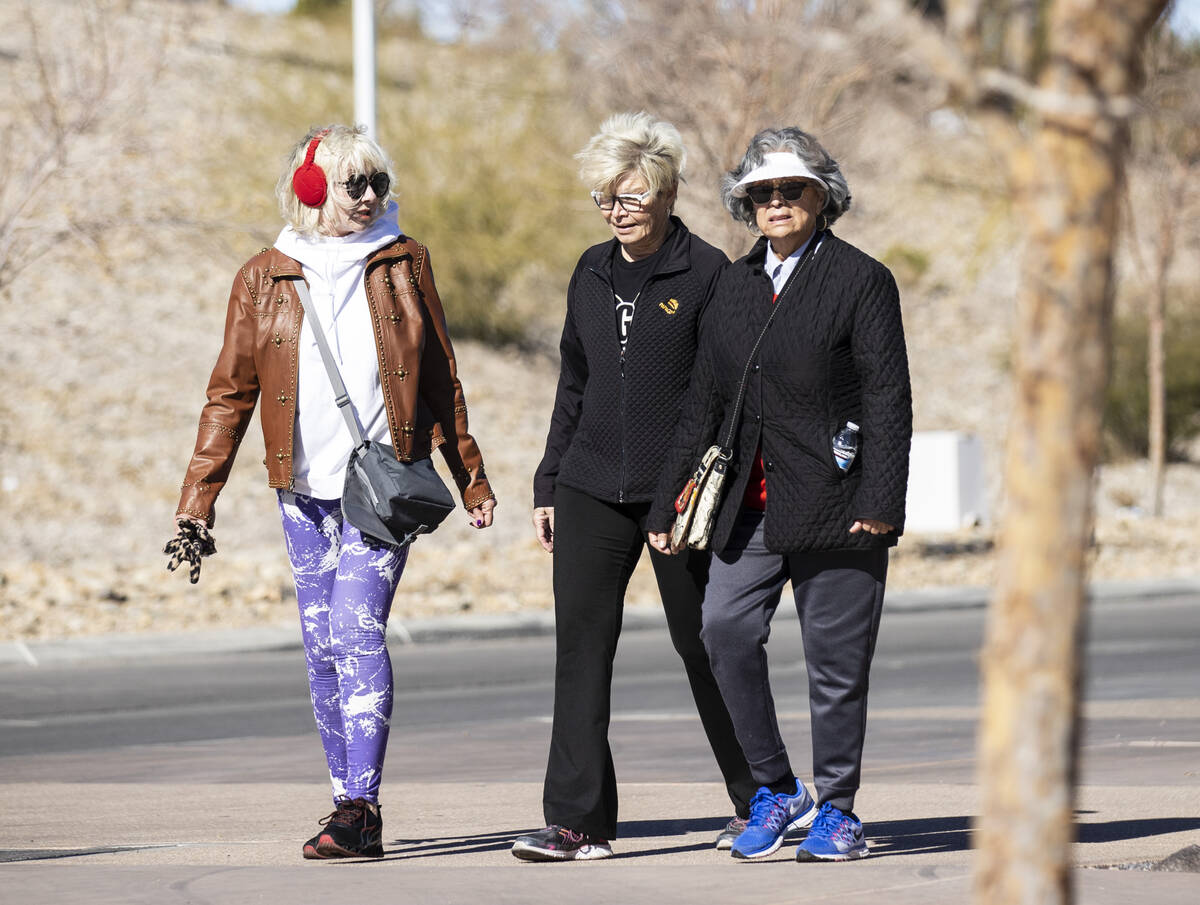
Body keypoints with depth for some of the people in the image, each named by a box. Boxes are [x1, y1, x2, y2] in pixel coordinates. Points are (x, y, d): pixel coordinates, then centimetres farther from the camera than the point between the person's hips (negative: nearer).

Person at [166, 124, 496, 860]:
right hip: (306, 490, 3)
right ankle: (352, 805, 16)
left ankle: (361, 812, -19)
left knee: (355, 630, -16)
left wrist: (470, 478, 15)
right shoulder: (263, 280, 5)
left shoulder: (404, 263, 4)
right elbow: (231, 393, 8)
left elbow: (441, 379, 12)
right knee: (323, 647, 6)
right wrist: (197, 502, 3)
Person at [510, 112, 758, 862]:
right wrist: (549, 485, 15)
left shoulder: (706, 273, -5)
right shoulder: (592, 274, 12)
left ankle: (757, 801, 22)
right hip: (592, 488, 5)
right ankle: (578, 821, -4)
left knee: (703, 645, 4)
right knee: (581, 646, -4)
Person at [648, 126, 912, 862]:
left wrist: (879, 504, -16)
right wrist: (670, 502, 15)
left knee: (835, 658, 0)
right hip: (751, 499, 5)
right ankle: (774, 788, 2)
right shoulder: (737, 283, 14)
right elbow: (706, 399, 17)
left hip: (832, 499, -4)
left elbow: (888, 401, -7)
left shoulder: (860, 280, -3)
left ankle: (837, 809, 15)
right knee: (727, 628, -13)